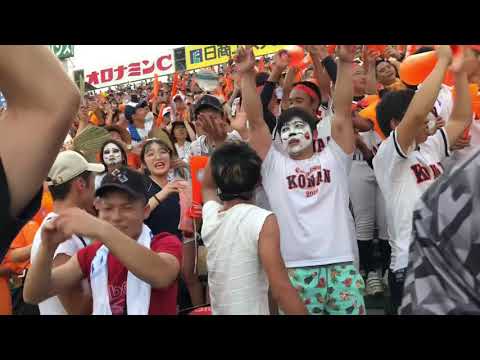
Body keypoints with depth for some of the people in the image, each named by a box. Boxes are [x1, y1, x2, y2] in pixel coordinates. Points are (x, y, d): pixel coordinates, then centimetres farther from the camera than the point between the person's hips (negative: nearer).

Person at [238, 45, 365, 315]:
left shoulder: (333, 158, 9)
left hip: (341, 264, 0)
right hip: (296, 268, 0)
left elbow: (344, 111, 0)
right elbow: (256, 121, 2)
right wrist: (247, 75, -6)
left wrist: (345, 62, -7)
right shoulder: (274, 165, 8)